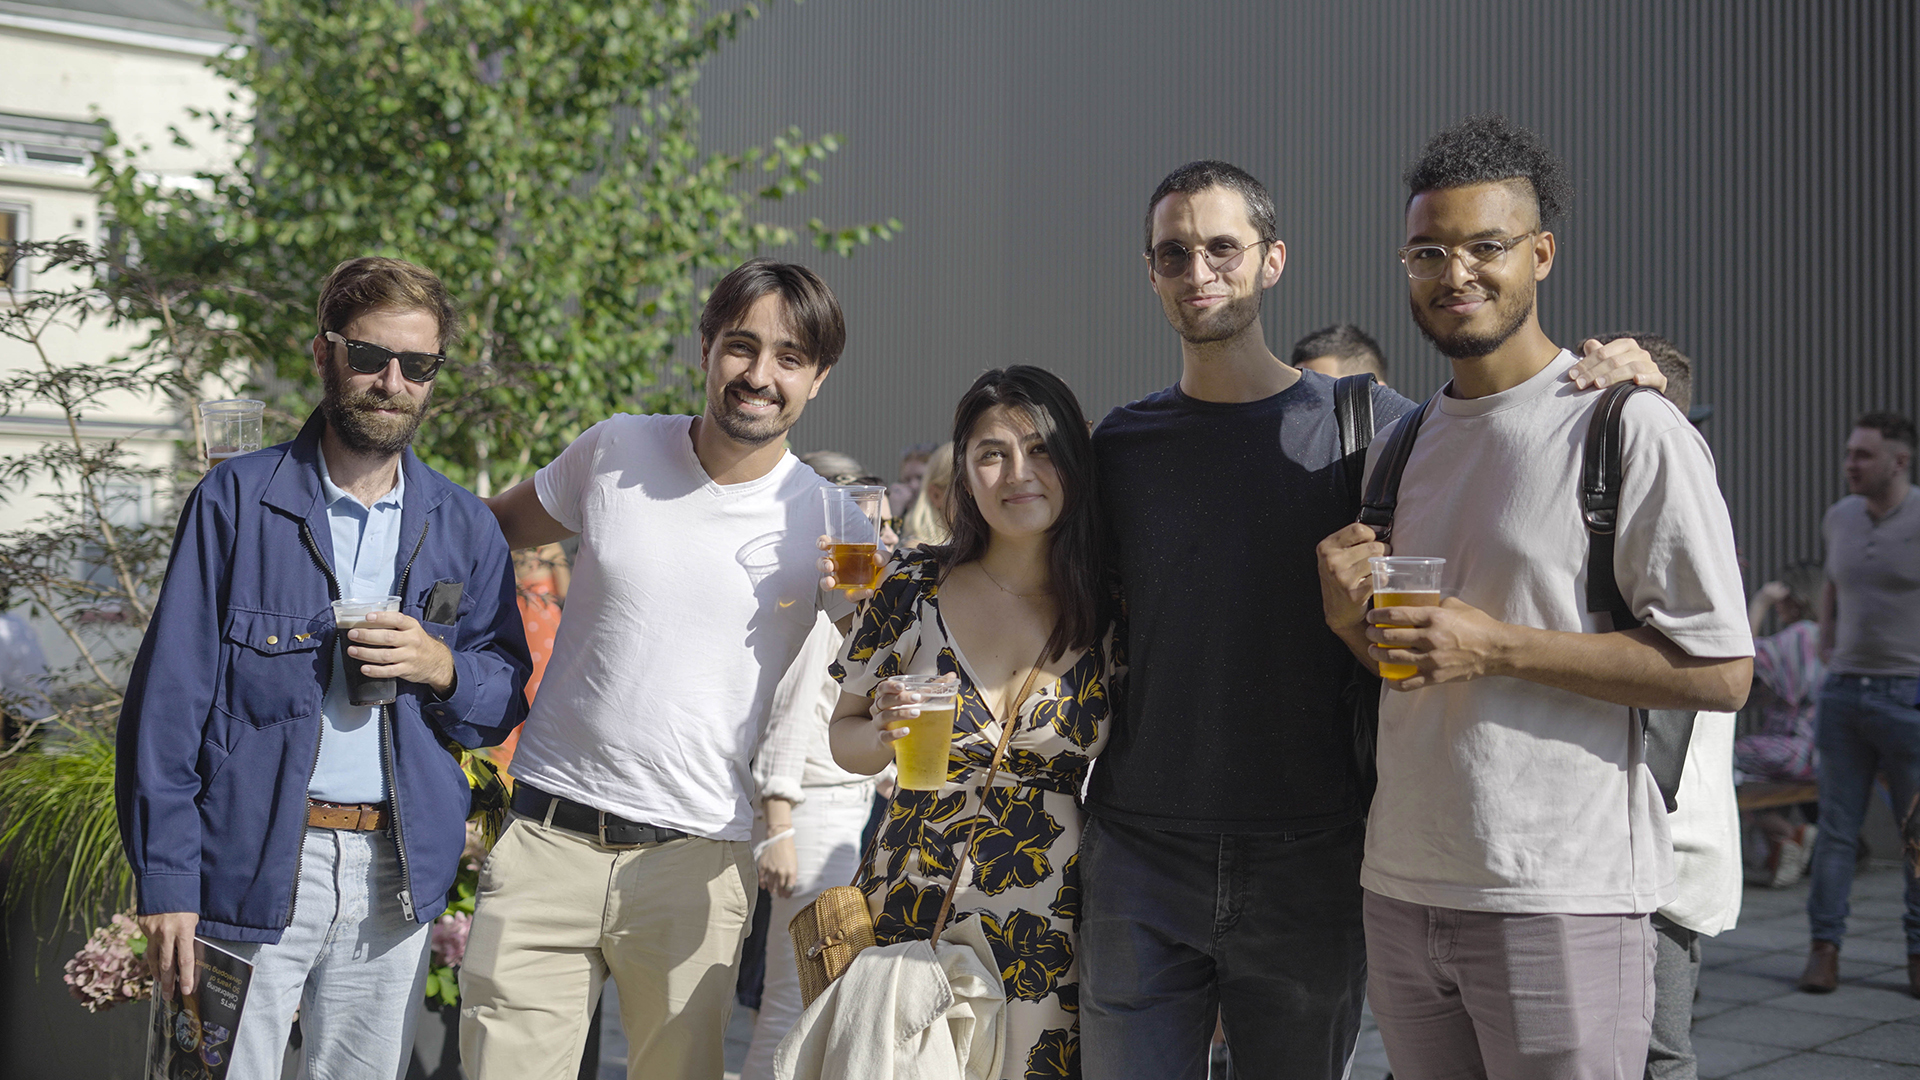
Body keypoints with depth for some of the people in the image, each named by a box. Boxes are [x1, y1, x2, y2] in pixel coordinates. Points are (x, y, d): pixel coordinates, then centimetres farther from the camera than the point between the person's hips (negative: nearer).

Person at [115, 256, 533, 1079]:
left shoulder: (465, 528, 8)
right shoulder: (236, 501, -2)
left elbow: (506, 700, 12)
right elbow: (168, 698, -4)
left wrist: (442, 667, -11)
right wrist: (165, 875, -9)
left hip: (396, 876, 3)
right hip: (253, 864, -3)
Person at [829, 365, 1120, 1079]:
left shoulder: (1112, 609, -3)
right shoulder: (915, 586, -2)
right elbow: (844, 740, 7)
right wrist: (886, 733, -15)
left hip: (1051, 937, 0)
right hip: (907, 921, 0)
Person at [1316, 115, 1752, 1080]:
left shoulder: (1632, 429, -8)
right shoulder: (1399, 446, 13)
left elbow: (1720, 671, -12)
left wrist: (1496, 646, -18)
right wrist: (1347, 619, -1)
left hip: (1563, 902, -6)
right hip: (1399, 891, 6)